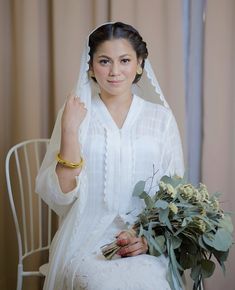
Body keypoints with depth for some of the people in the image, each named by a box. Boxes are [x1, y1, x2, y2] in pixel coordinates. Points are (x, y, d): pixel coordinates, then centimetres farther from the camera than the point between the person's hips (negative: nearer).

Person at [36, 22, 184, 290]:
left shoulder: (160, 117, 6)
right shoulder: (75, 114, 4)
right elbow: (59, 195, -2)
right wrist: (70, 131, -12)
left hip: (146, 244, 0)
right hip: (87, 239, 0)